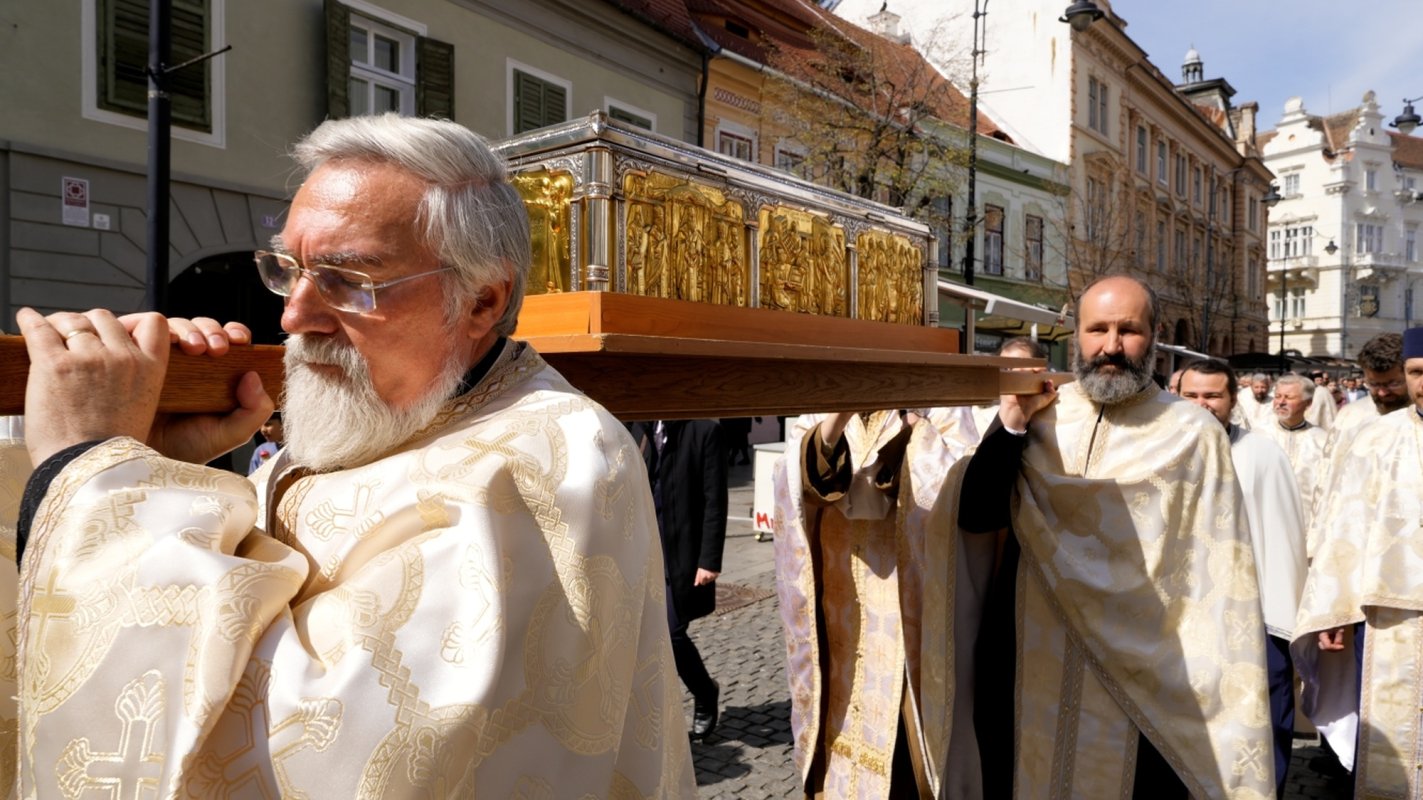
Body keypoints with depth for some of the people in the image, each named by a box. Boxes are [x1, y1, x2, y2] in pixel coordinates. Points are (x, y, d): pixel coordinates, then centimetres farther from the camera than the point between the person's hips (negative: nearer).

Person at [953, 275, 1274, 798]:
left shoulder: (1194, 435, -7)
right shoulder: (1039, 419, 0)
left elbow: (1221, 574, -4)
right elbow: (973, 517, -5)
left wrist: (1221, 695, -5)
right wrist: (1010, 426, -14)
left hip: (1142, 681, -2)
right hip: (1030, 671, 3)